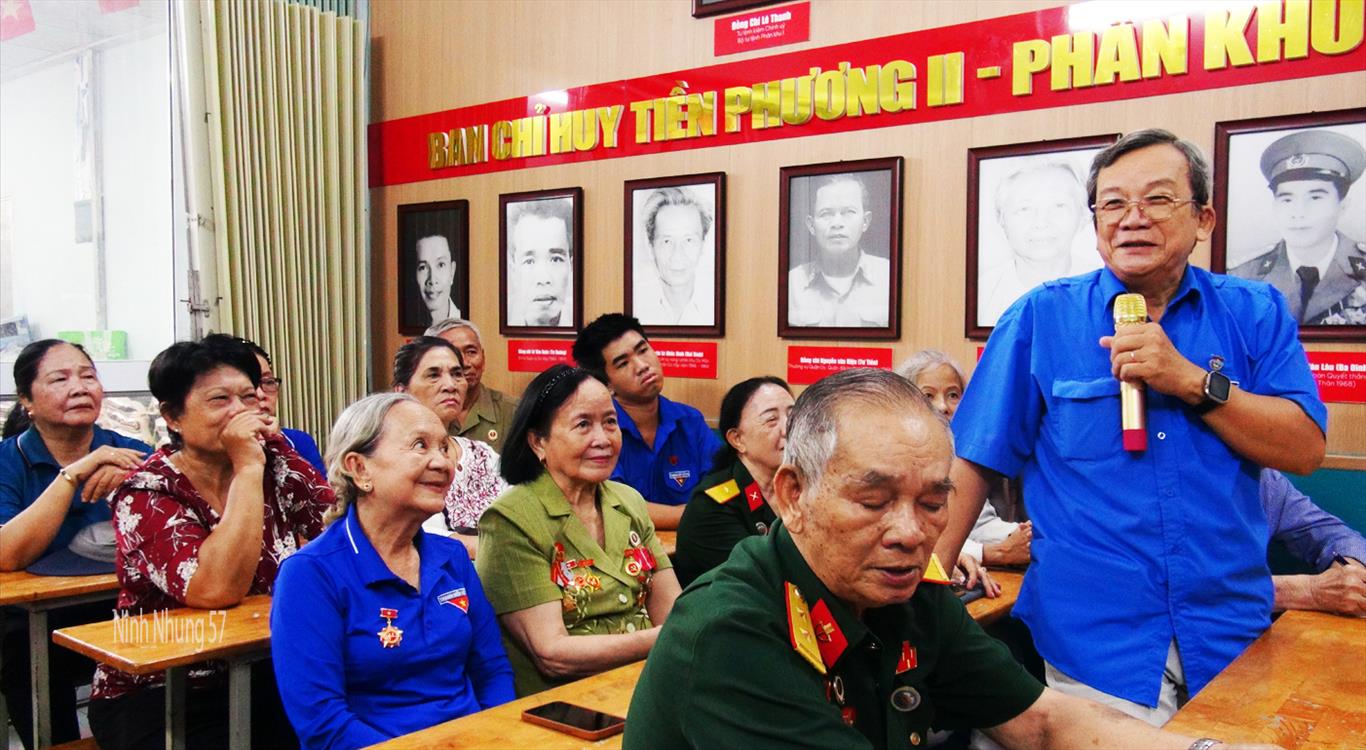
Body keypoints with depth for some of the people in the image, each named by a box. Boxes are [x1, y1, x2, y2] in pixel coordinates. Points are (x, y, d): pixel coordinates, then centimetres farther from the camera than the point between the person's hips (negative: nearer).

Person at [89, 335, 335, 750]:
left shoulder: (275, 459, 0)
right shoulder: (147, 494, -12)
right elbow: (218, 590, -28)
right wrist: (247, 469, -25)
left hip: (266, 677, 4)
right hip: (160, 698, -4)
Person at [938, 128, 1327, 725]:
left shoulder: (1255, 314, 4)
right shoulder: (1041, 317, -2)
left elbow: (1305, 449, -4)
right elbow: (974, 461, -4)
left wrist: (1191, 381, -16)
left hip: (1234, 633, 3)